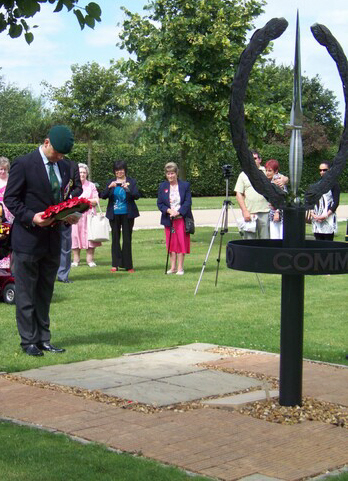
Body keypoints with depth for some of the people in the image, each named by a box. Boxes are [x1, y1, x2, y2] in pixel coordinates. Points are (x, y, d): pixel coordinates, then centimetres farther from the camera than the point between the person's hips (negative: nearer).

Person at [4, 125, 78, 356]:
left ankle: (43, 339, 20)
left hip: (52, 238, 6)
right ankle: (29, 341, 9)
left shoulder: (64, 167, 10)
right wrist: (32, 217, -22)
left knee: (45, 293, 13)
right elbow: (11, 199, -8)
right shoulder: (23, 164, -10)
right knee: (26, 293, 1)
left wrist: (70, 215, -2)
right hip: (28, 238, -6)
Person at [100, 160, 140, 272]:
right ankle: (115, 264, 8)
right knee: (115, 239, 4)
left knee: (127, 239, 0)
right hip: (114, 214, 2)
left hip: (127, 214, -2)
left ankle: (128, 265, 4)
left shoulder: (131, 182, 3)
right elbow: (103, 196, -2)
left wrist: (128, 189, -25)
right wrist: (109, 187, -19)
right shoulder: (110, 182, 7)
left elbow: (137, 196, -8)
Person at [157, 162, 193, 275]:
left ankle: (180, 267, 1)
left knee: (181, 242, -4)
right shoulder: (162, 186, 6)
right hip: (168, 219, 3)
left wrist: (178, 212, -17)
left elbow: (188, 202, -5)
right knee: (171, 243, 5)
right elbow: (159, 203, 4)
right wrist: (169, 210, -14)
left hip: (181, 218, -2)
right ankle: (173, 267, 12)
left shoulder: (185, 185, 0)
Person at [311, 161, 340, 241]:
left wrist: (326, 215, -14)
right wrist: (312, 214, -2)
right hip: (316, 219, 5)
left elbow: (336, 202, -5)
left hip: (328, 219, -5)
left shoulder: (334, 185, 1)